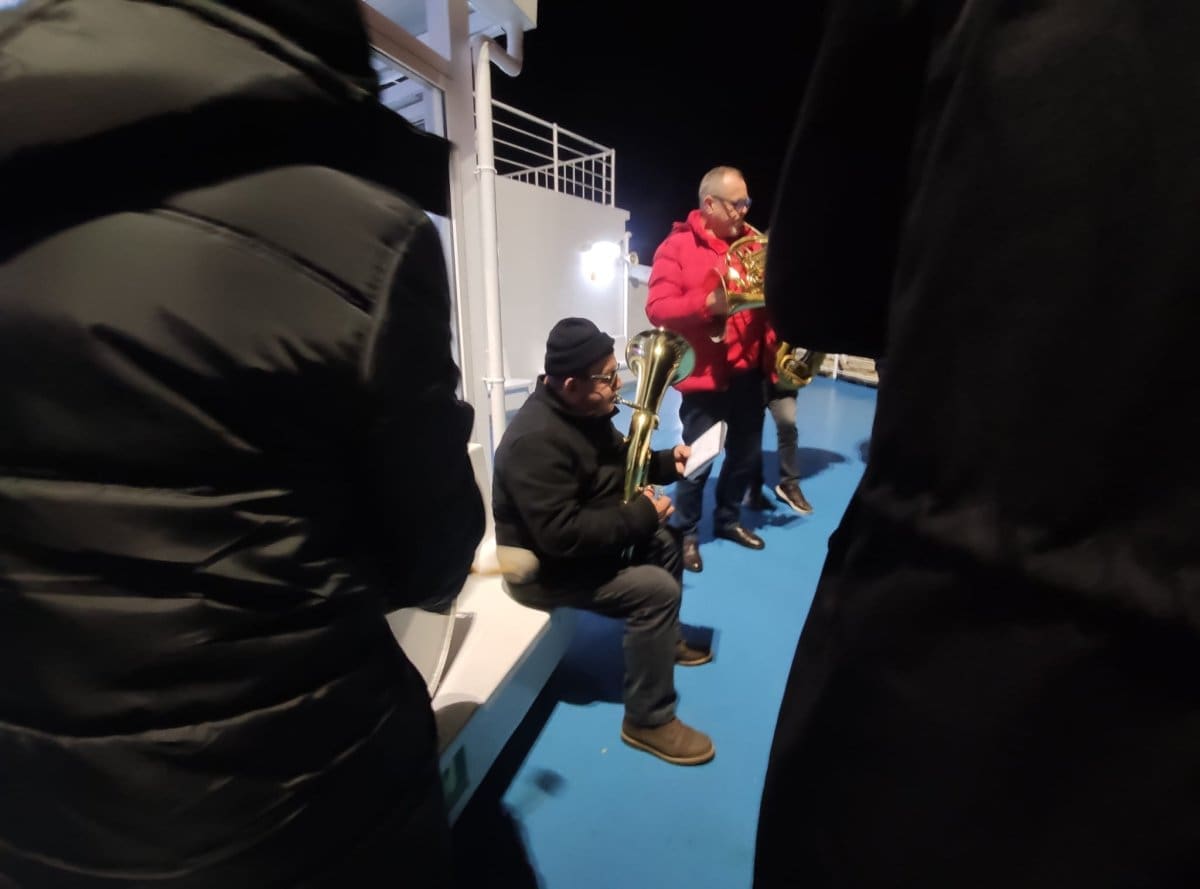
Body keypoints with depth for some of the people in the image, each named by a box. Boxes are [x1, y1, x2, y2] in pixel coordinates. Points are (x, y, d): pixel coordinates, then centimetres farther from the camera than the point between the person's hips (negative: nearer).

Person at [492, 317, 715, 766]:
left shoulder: (584, 410, 0)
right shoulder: (536, 440, -31)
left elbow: (619, 460, 15)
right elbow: (561, 535, -35)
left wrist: (668, 461, -3)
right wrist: (640, 514, -27)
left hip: (583, 540, 10)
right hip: (547, 567, -10)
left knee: (665, 540, 11)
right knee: (659, 591, -19)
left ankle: (665, 639, 31)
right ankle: (647, 721, -4)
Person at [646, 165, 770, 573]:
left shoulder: (751, 242, 12)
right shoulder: (677, 246, -5)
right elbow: (657, 308, -13)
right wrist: (708, 302, -25)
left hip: (748, 369, 6)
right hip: (704, 374, -6)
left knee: (747, 452, 15)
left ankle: (728, 518, 36)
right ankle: (687, 532, 21)